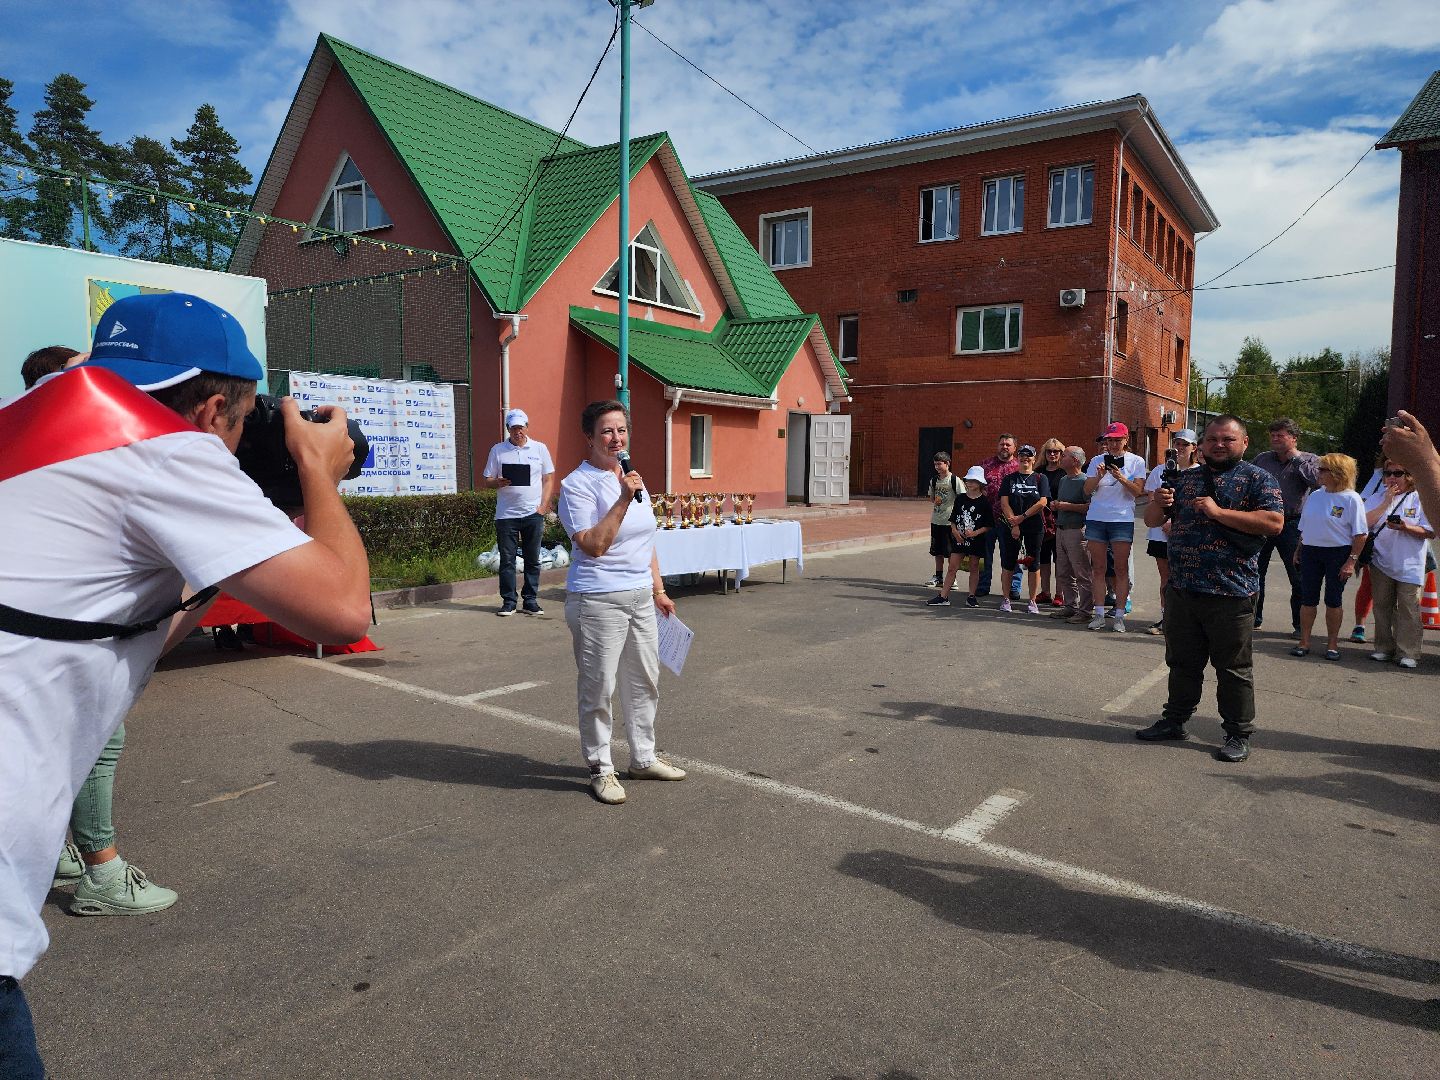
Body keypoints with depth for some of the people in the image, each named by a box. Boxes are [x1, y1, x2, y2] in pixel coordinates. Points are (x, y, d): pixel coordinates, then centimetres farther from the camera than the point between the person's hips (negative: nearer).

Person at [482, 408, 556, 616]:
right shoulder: (497, 450, 6)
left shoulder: (540, 448, 7)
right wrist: (499, 482, -17)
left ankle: (530, 601, 13)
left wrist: (543, 506, -3)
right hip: (506, 514, 0)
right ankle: (508, 602, 10)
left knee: (532, 560, 5)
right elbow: (487, 481, 6)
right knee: (507, 560, 2)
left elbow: (549, 479, 7)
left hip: (533, 513, 0)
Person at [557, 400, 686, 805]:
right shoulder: (578, 484, -11)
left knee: (644, 681, 16)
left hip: (640, 596, 8)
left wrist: (658, 590, 19)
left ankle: (644, 758, 32)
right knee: (598, 688, 1)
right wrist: (623, 500, -25)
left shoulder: (632, 478, 13)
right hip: (598, 600, -8)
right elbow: (594, 546, -21)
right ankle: (601, 770, 17)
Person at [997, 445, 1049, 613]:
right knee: (1008, 563, 2)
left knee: (1033, 564, 2)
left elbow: (1042, 502, -6)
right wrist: (1013, 525, -12)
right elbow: (1004, 503, -1)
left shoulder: (1040, 479, 6)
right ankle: (1006, 599, 11)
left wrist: (1022, 517, -12)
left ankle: (1033, 601, 10)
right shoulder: (1009, 479, 8)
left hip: (1034, 526, -1)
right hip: (1011, 526, 1)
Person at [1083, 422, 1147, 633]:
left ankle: (1119, 615, 3)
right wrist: (1099, 476, -14)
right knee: (1098, 568, 3)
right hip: (1096, 519, 2)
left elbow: (1138, 492, -3)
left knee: (1121, 569, -1)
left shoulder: (1136, 461, 4)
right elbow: (1087, 490, 4)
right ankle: (1099, 615, 7)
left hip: (1122, 520, -2)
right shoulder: (1097, 460, 10)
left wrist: (1122, 478, -18)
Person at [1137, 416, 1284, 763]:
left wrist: (1218, 512, -19)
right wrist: (1157, 503, -7)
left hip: (1231, 594, -5)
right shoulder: (1185, 479, 14)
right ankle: (1174, 720, 28)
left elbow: (1275, 523, -15)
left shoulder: (1257, 479, -1)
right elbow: (1151, 520, 16)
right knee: (1182, 662, 16)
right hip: (1182, 589, 5)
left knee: (1234, 668, 4)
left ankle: (1238, 734, 16)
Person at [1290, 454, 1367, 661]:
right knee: (1307, 599, 5)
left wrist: (1351, 560, -14)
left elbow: (1360, 534, -10)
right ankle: (1304, 642, 12)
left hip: (1338, 553, -5)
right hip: (1310, 552, 5)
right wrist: (1299, 550, 15)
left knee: (1333, 600, 4)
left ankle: (1332, 644, 16)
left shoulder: (1351, 499, -9)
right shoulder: (1314, 496, 8)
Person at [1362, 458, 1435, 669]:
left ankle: (1408, 652, 3)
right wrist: (1387, 501, -12)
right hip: (1381, 562, 3)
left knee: (1408, 609, -3)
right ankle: (1384, 648, 20)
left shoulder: (1421, 498, -1)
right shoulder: (1379, 496, 7)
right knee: (1382, 607, 10)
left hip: (1409, 566, -3)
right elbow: (1366, 522, -6)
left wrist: (1406, 528, -21)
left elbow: (1429, 532, -4)